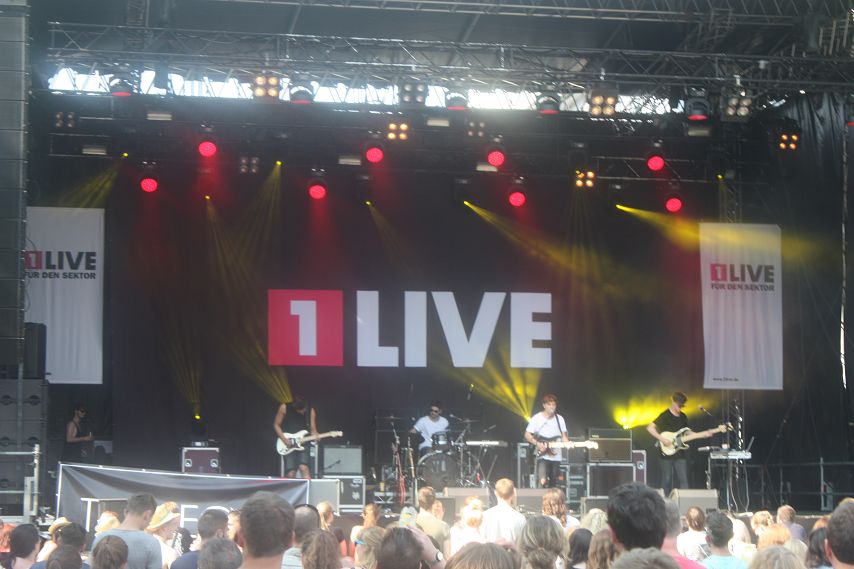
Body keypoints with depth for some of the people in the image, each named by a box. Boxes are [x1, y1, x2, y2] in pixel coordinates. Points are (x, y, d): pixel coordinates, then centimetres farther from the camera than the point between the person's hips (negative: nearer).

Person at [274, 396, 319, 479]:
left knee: (304, 468, -20)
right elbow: (276, 425, 2)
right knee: (290, 474, -7)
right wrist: (284, 439, -9)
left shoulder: (310, 411, 1)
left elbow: (313, 429, 6)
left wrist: (316, 436, -18)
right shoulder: (284, 408, -6)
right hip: (288, 447, -1)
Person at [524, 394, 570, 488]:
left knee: (553, 486, 9)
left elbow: (564, 436, 11)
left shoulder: (559, 419, 7)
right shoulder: (536, 418, -5)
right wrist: (537, 443, -18)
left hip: (556, 457, 4)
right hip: (543, 456, -4)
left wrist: (568, 443, -11)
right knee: (542, 481, -19)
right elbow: (527, 435, -3)